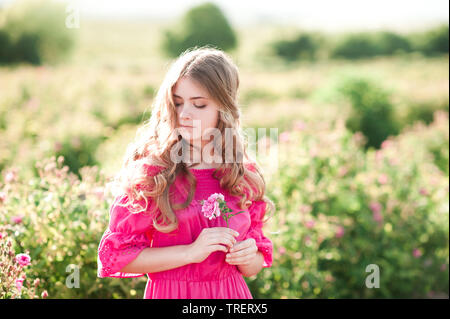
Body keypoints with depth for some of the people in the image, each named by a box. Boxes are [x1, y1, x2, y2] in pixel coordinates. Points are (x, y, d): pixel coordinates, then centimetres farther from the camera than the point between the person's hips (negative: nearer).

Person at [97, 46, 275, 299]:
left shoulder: (246, 175, 0)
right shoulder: (149, 171, -11)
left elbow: (253, 268, 11)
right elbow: (114, 255, -12)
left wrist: (248, 256, -13)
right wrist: (190, 252, -18)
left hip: (231, 292, 3)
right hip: (168, 292, -2)